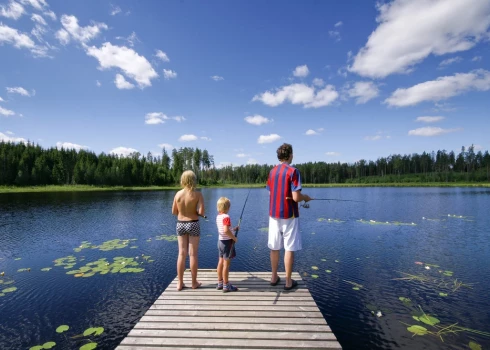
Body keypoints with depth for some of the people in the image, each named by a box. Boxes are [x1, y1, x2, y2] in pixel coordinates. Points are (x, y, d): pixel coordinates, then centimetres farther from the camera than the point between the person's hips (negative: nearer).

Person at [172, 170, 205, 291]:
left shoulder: (178, 194, -3)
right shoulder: (197, 194, -13)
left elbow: (174, 212, 4)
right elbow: (201, 212, -20)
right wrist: (195, 212, 2)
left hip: (180, 224, 3)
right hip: (193, 225, -3)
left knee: (182, 254, 11)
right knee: (193, 254, 6)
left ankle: (180, 283, 19)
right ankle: (194, 282, 18)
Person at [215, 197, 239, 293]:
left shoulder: (218, 216, 7)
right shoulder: (226, 217, -20)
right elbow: (226, 230, -32)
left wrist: (233, 229, 13)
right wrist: (234, 238, -20)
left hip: (220, 241, 9)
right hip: (227, 242, -8)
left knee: (221, 262, 15)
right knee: (226, 264, 0)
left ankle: (220, 283, 26)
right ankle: (226, 286, 9)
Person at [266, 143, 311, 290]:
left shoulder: (272, 171, 6)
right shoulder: (293, 171, -14)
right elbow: (296, 197, -19)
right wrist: (305, 197, 3)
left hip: (274, 214, 6)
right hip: (289, 215, -6)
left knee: (274, 247, 14)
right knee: (289, 248, 4)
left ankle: (274, 277, 25)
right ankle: (288, 281, 13)